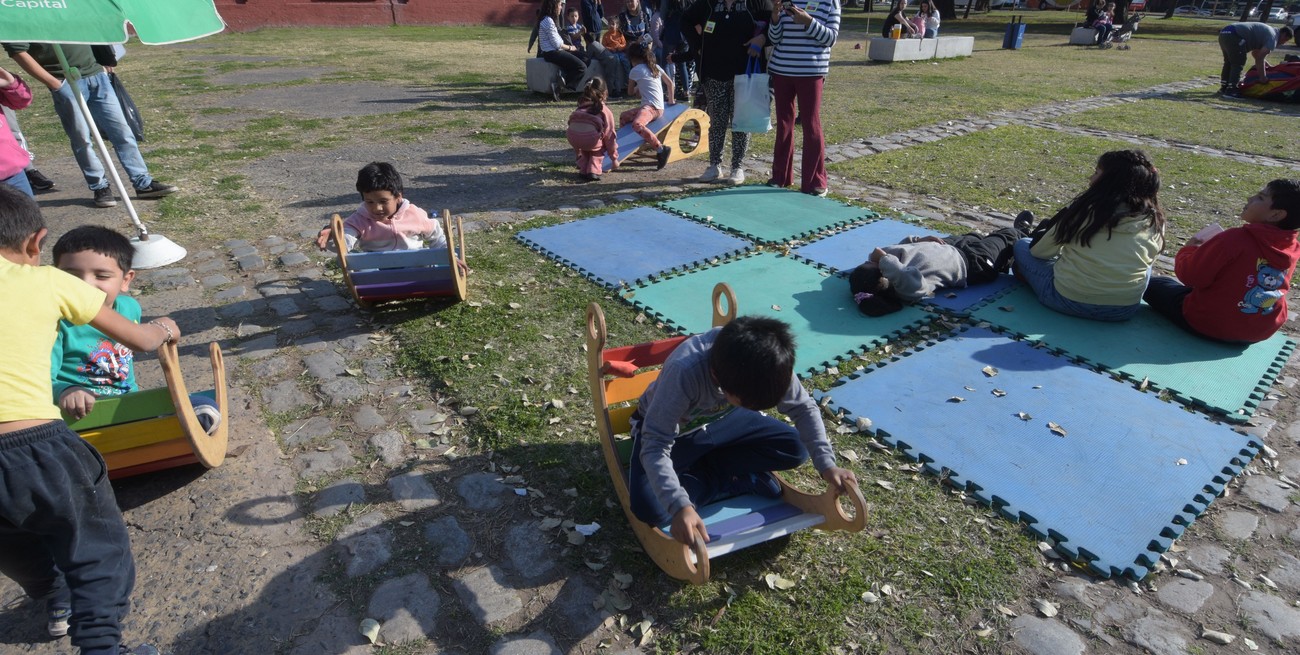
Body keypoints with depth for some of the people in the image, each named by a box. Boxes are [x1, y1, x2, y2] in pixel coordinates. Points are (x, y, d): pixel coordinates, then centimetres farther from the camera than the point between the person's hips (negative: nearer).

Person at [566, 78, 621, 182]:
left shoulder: (580, 107, 34)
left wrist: (578, 153, 51)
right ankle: (594, 171, 12)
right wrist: (614, 159, 31)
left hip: (572, 136, 4)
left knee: (585, 146, 37)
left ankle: (583, 170, 23)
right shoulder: (605, 110, 22)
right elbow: (610, 135, 22)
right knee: (598, 147, 30)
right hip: (591, 137, -4)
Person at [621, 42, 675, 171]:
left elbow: (630, 92, 7)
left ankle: (661, 149, -41)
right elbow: (670, 83, 21)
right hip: (658, 107, 9)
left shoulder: (636, 70, -4)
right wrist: (671, 100, 31)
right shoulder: (655, 67, 16)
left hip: (651, 107, -9)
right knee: (623, 116, 21)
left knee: (637, 125, -36)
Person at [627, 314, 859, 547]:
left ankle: (701, 469, -4)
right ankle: (733, 479, -7)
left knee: (796, 448, -10)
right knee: (648, 508, -28)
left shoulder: (765, 363, -27)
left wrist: (826, 465, -23)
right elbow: (655, 447, -40)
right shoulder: (684, 371, -41)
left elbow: (804, 407, -13)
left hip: (720, 420, 4)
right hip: (670, 429, -4)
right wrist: (680, 506, -52)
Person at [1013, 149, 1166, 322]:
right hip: (1125, 310, 3)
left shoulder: (1086, 208, -8)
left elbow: (1039, 250, 1)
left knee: (1022, 245, 17)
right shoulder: (1155, 221, 0)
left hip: (1069, 301, -3)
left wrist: (1042, 232, 25)